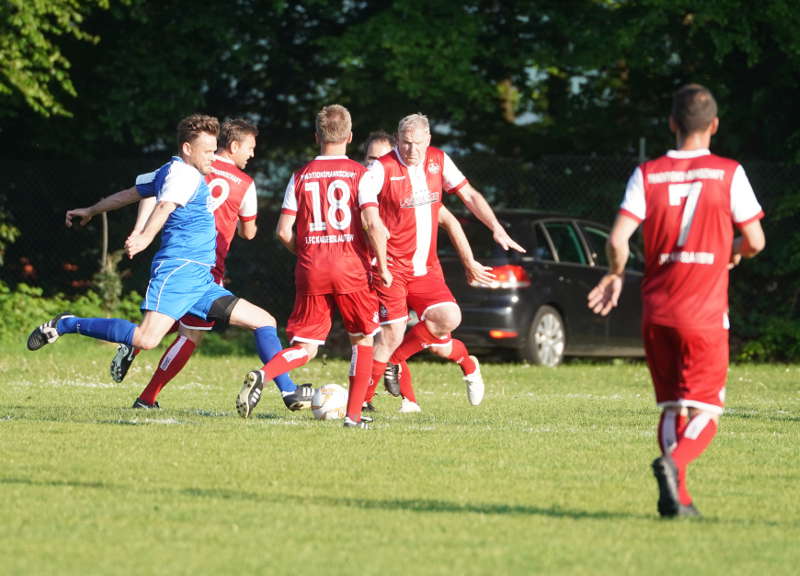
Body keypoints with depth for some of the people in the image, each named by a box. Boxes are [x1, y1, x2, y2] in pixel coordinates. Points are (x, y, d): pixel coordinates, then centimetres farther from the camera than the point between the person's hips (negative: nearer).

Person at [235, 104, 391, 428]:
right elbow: (373, 224, -12)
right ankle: (354, 414, 11)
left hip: (310, 269, 2)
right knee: (363, 339, 16)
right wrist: (382, 267, -1)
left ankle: (262, 375, -22)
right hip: (350, 268, -2)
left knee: (305, 348, 7)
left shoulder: (301, 177, 7)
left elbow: (284, 231, 3)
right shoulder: (358, 173, -1)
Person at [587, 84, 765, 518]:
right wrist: (735, 254, 21)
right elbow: (755, 241, -1)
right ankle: (674, 461, -28)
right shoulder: (728, 173, -4)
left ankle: (676, 497, 4)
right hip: (705, 313, -3)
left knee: (671, 408, 14)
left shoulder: (647, 175, 1)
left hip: (656, 312, 3)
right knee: (706, 412, 0)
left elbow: (617, 240, -8)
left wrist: (616, 275, 12)